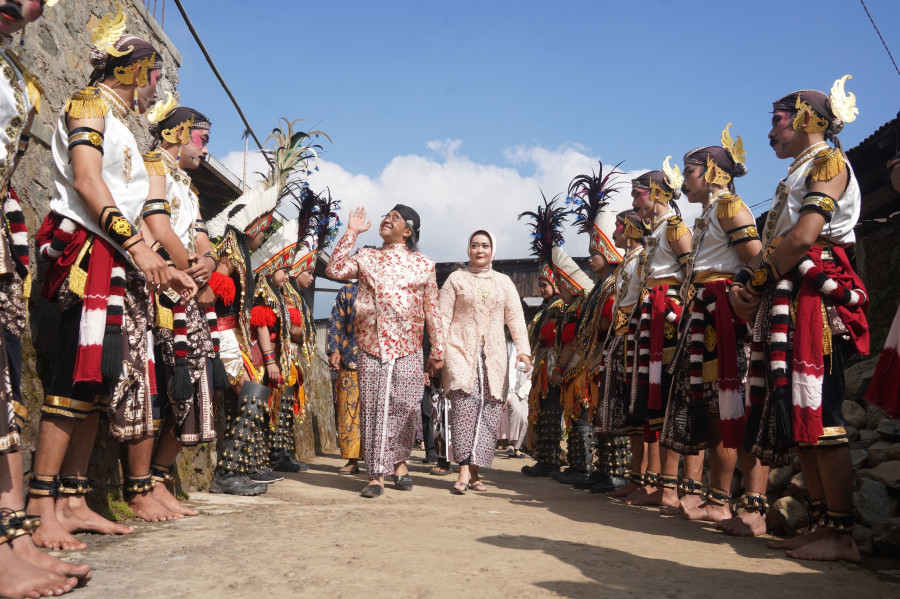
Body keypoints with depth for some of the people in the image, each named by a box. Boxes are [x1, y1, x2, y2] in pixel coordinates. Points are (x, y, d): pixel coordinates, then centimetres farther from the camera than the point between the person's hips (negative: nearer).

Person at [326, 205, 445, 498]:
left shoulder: (423, 264, 10)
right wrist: (351, 232, 0)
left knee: (407, 408, -1)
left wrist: (438, 350, 6)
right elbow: (335, 269, -2)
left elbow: (432, 310, 9)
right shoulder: (366, 258, 14)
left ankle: (399, 461, 22)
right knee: (374, 410, -1)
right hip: (372, 348, 1)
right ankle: (376, 475, 5)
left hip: (408, 350, 0)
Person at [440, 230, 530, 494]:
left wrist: (523, 350, -2)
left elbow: (515, 318, 11)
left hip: (493, 355, 3)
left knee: (489, 410, -4)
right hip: (461, 351, -2)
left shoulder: (504, 282, 17)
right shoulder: (456, 279, 11)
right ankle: (464, 469, -19)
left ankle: (475, 470, 3)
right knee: (464, 402, -19)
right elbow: (444, 316, 5)